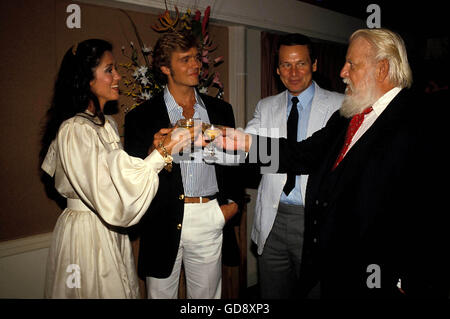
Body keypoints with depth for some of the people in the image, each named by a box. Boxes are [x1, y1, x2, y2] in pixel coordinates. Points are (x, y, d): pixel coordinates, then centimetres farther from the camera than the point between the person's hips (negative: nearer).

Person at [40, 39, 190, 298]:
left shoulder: (108, 124, 9)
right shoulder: (75, 130, -21)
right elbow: (112, 198, -27)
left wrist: (154, 149, -4)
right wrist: (162, 153, -26)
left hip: (112, 234, 9)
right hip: (86, 234, -8)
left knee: (122, 291, 18)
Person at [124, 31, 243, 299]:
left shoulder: (220, 110, 10)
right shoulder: (141, 117, 0)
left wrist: (234, 201, 2)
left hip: (210, 218, 2)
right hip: (164, 224, -2)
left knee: (206, 294, 14)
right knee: (161, 293, 11)